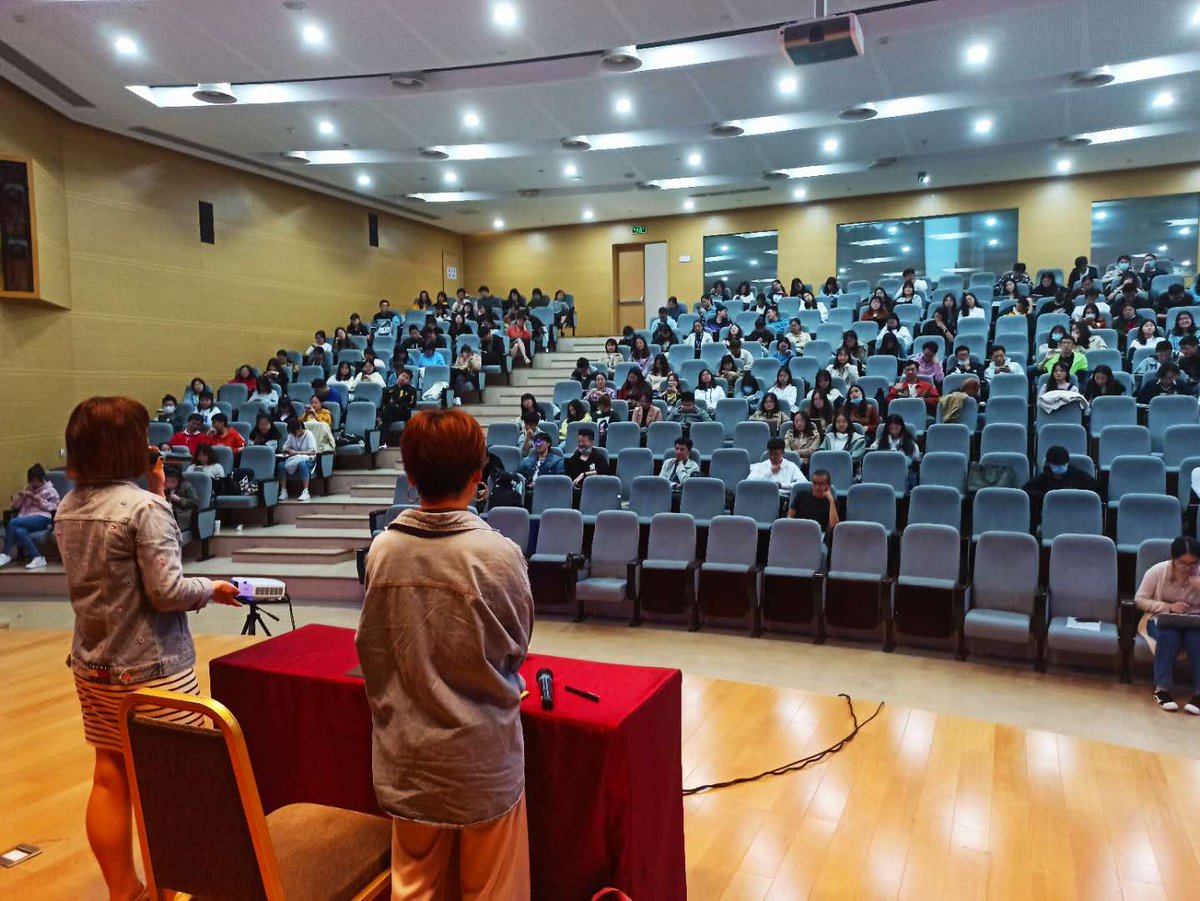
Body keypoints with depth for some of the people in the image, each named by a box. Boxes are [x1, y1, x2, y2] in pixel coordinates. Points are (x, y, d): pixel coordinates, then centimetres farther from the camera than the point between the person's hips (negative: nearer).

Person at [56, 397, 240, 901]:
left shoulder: (67, 509, 3)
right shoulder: (143, 507, -21)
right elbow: (167, 590, -23)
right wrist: (212, 589, -5)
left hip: (92, 666, 7)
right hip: (151, 669, -7)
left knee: (110, 778, 16)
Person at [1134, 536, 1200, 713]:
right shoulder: (1158, 571, -7)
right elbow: (1139, 600, -5)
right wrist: (1168, 607, -19)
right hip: (1162, 620, -1)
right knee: (1169, 635, -36)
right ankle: (1163, 688, -32)